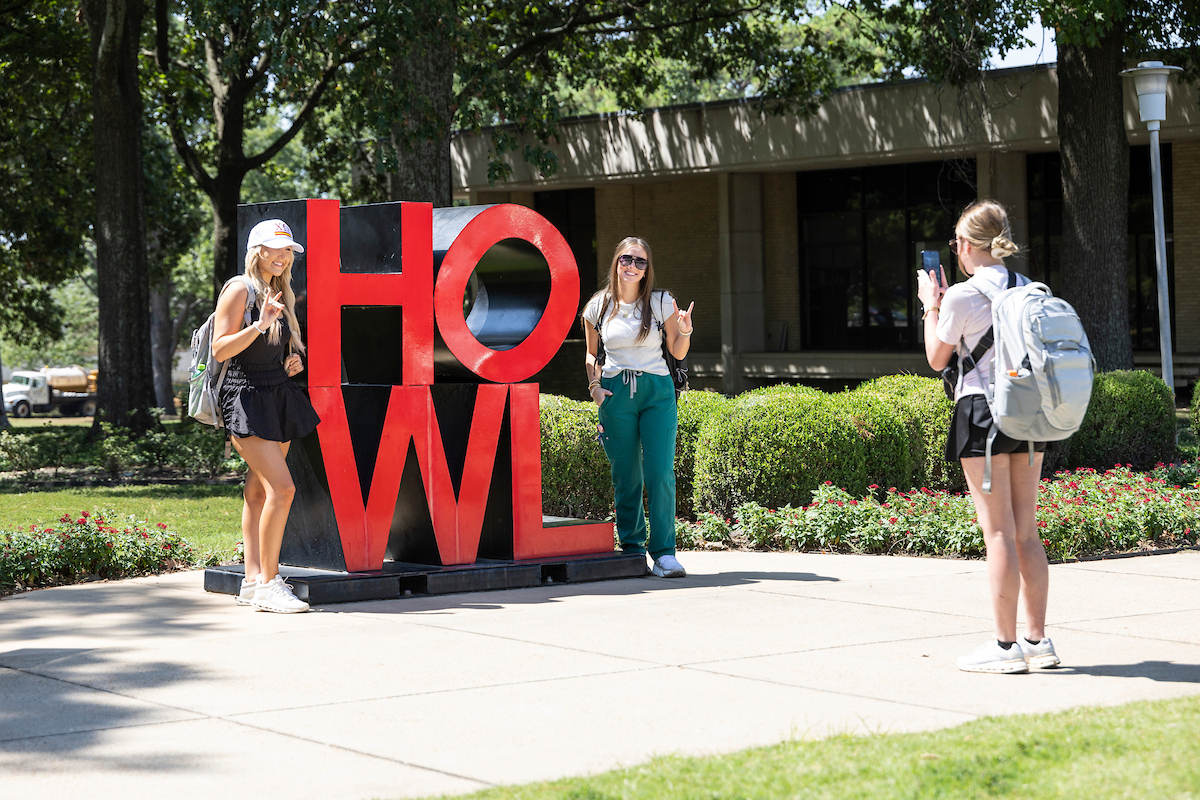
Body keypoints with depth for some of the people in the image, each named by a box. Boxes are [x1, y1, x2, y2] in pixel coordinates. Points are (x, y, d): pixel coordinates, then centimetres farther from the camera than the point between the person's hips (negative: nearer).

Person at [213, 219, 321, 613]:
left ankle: (253, 581, 12)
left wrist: (294, 360, 7)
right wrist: (260, 325, -25)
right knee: (281, 488, -16)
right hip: (246, 396, -8)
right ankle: (268, 583, -12)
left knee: (259, 490, 9)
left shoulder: (280, 293, 16)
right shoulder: (240, 290, -9)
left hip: (280, 396, 8)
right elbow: (220, 349, -14)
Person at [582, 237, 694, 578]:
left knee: (660, 474, -10)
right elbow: (591, 354, 18)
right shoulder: (599, 306, 4)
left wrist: (684, 331, -11)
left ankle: (664, 552, -6)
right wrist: (594, 384, 2)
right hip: (615, 393, 1)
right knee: (625, 476, 3)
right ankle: (632, 547, 17)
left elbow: (678, 353, 8)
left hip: (657, 391, -1)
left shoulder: (661, 302, 1)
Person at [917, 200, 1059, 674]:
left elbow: (937, 358, 1)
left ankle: (1007, 647, -2)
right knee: (1026, 532, 11)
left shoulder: (962, 296, -10)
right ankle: (1037, 640, 15)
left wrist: (931, 306, 13)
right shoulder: (1029, 290, 9)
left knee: (999, 533, -4)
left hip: (983, 410, -6)